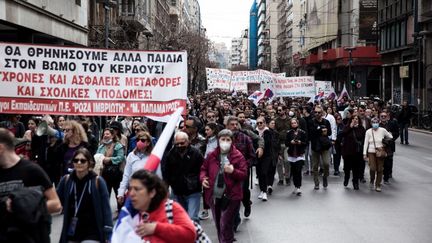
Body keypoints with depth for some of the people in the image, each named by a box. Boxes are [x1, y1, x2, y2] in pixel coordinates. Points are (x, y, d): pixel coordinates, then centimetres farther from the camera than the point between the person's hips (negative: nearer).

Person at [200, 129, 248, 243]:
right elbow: (204, 169, 18)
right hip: (214, 196, 4)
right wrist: (203, 178, -2)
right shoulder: (212, 155, 6)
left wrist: (233, 171, -23)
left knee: (225, 225, -9)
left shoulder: (238, 156, -4)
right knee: (218, 225, 16)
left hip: (230, 196, -4)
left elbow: (244, 175, -5)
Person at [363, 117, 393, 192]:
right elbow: (366, 143, 0)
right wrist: (364, 154, -2)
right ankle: (372, 181, 15)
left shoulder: (383, 130, -3)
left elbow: (391, 137, 12)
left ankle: (378, 185, 16)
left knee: (380, 169, 2)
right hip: (371, 152, -1)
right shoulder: (368, 132, -3)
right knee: (372, 168, -13)